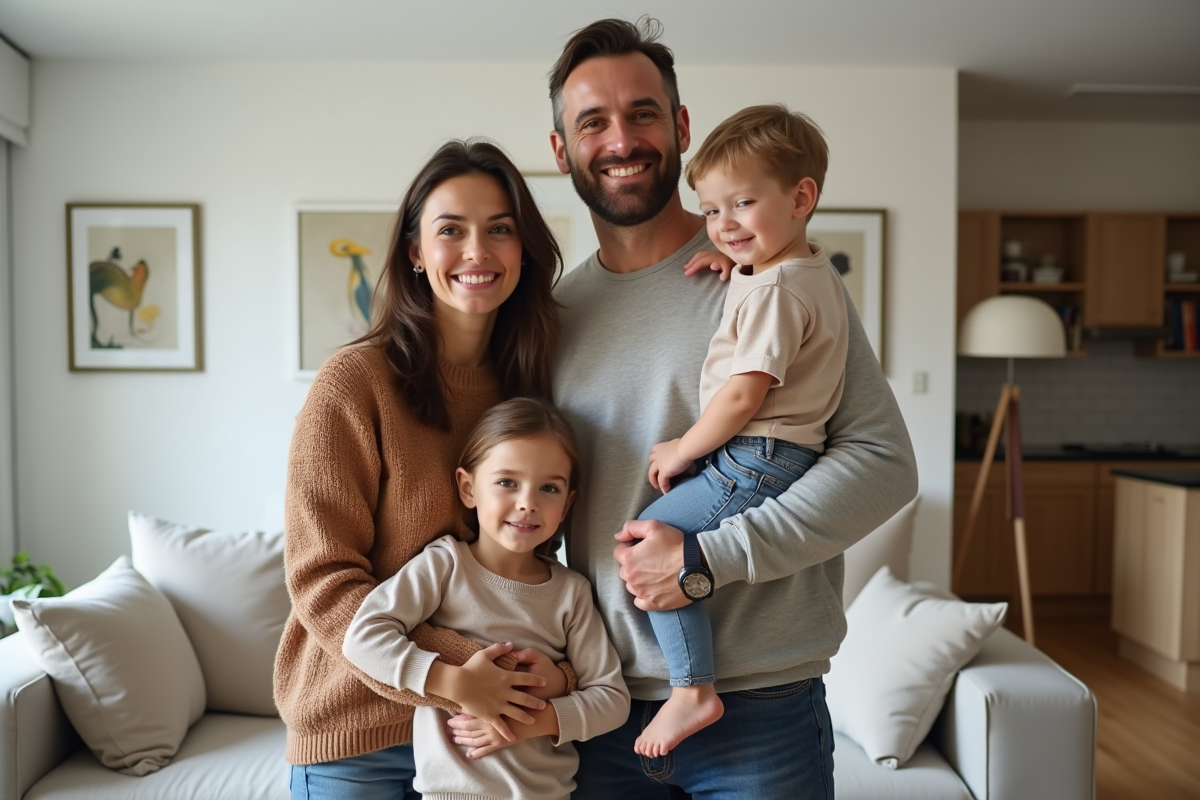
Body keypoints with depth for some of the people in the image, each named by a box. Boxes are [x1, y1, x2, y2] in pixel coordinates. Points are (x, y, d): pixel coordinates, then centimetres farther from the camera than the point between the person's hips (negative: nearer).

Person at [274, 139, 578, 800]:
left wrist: (554, 670, -13)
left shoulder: (531, 385, 0)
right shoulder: (356, 381, -15)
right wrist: (450, 676, -24)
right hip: (357, 734, -4)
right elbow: (321, 579, -15)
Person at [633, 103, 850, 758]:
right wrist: (735, 261, 16)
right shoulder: (810, 268, 14)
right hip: (779, 457, 10)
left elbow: (743, 395, -21)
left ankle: (693, 690, -10)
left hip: (754, 463, -10)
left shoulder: (775, 290, -16)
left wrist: (682, 450, -8)